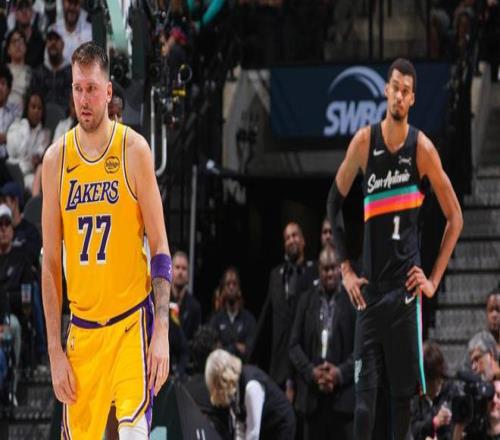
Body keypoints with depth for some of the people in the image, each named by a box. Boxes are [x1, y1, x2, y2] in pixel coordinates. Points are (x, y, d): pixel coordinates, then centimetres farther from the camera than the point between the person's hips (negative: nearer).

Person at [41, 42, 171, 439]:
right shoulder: (56, 159, 3)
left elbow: (160, 247, -3)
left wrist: (162, 332, -12)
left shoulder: (134, 150, -4)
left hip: (132, 318, -3)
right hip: (82, 325, 3)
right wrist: (55, 349, 2)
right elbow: (51, 262, 7)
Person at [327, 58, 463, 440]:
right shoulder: (364, 142, 2)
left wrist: (435, 279, -2)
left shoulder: (422, 148, -3)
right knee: (365, 391, -3)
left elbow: (455, 217, 3)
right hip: (369, 286, 1)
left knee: (404, 390, 2)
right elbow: (335, 202, 12)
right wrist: (346, 268, 5)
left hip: (405, 286, -1)